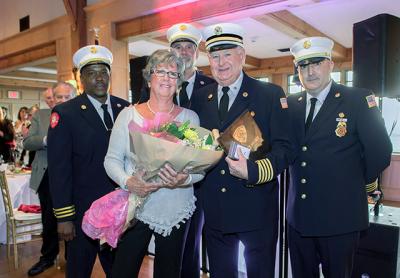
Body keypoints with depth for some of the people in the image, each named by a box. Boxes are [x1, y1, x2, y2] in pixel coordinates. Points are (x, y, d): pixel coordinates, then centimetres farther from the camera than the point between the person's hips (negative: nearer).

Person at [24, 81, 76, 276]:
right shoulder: (40, 116, 5)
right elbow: (27, 143, -2)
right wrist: (46, 139, -20)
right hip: (47, 175, 3)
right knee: (49, 219, 17)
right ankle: (48, 257, 37)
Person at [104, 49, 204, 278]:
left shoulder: (190, 118, 1)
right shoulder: (128, 115, 0)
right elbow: (111, 159, 0)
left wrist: (185, 179, -23)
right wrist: (128, 181, -19)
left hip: (176, 210, 1)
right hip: (134, 207, -1)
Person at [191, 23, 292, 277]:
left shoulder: (271, 94, -5)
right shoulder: (200, 98, 8)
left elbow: (283, 147, -11)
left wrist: (254, 171, -26)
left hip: (257, 208, -3)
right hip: (214, 209, 4)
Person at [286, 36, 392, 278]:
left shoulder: (358, 100, -8)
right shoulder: (291, 104, 5)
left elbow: (380, 151, -7)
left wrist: (355, 184, 2)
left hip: (340, 216, -4)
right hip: (298, 215, 4)